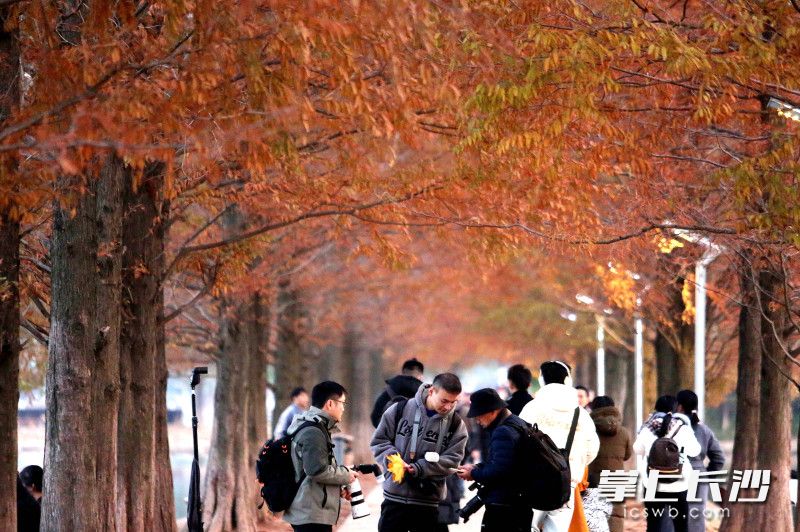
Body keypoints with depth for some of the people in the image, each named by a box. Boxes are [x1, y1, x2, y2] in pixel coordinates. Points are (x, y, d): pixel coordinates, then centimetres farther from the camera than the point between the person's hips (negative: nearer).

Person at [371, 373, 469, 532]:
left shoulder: (456, 425, 0)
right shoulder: (401, 409, -1)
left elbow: (452, 460, -8)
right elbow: (379, 440, 3)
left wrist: (418, 468, -20)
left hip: (428, 501, 0)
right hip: (395, 496, 0)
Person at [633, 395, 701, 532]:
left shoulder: (647, 429, -1)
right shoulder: (683, 429, -6)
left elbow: (637, 450, 16)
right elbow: (694, 451, 7)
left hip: (653, 485, 1)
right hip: (678, 485, -1)